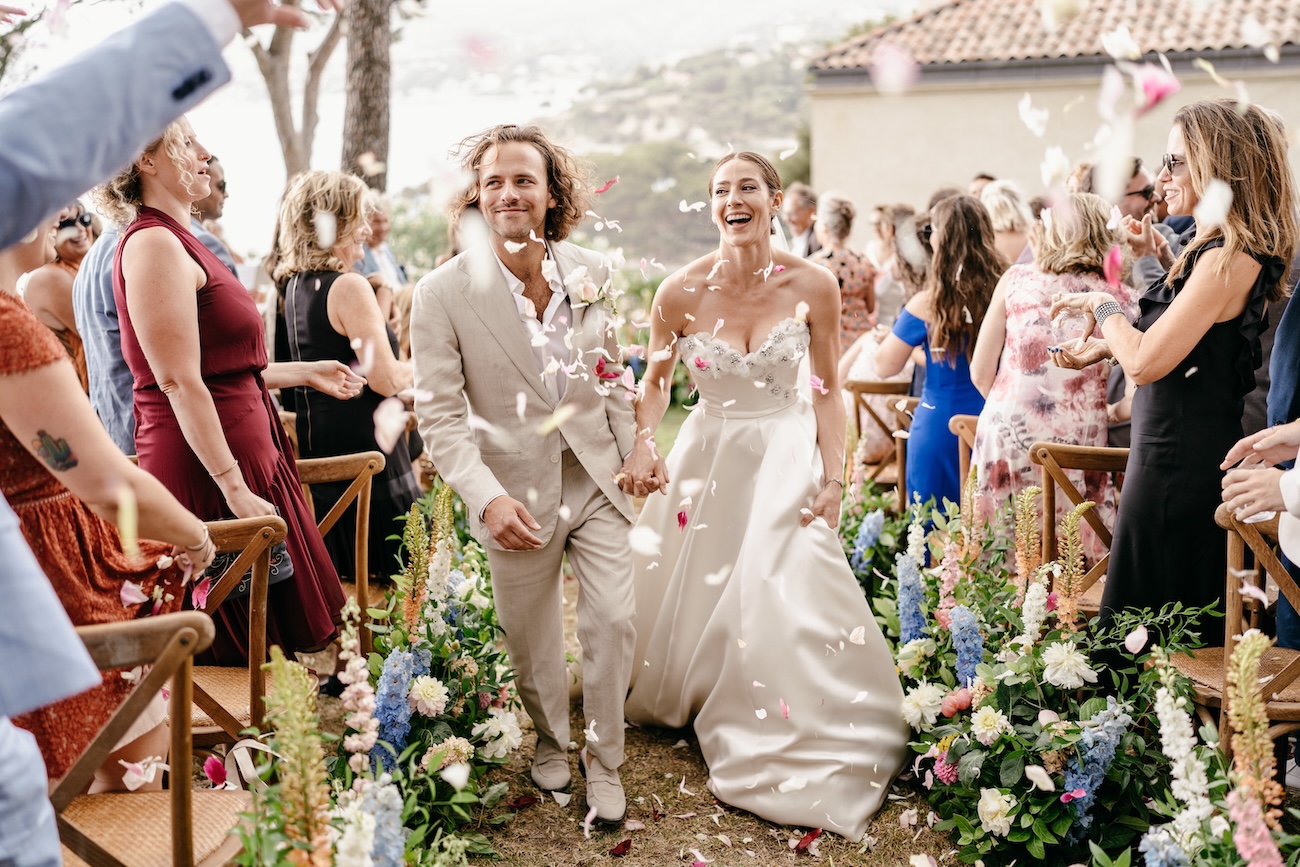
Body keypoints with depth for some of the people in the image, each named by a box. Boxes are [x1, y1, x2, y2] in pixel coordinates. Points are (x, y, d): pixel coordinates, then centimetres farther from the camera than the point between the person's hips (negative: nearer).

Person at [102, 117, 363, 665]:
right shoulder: (154, 244, -13)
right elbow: (180, 383, -20)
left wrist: (305, 373, 24)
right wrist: (235, 490, -23)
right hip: (209, 468, -10)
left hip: (243, 454, 10)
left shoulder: (176, 241, 17)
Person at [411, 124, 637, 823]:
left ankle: (603, 761, 25)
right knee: (532, 640, 15)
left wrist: (633, 449, 11)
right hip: (518, 496, -2)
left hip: (597, 480, 2)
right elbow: (438, 413, -14)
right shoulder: (443, 293, -14)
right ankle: (550, 740, 44)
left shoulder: (590, 272, -2)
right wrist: (487, 497, -25)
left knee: (613, 622, 2)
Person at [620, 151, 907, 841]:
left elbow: (828, 390, -3)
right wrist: (641, 445, -14)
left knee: (786, 599, -4)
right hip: (708, 458, 1)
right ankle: (689, 699, 41)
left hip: (789, 457, -1)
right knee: (691, 591, 12)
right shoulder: (681, 292, -11)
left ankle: (790, 746, 19)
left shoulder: (813, 286, -11)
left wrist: (833, 479, -10)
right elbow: (656, 379, 3)